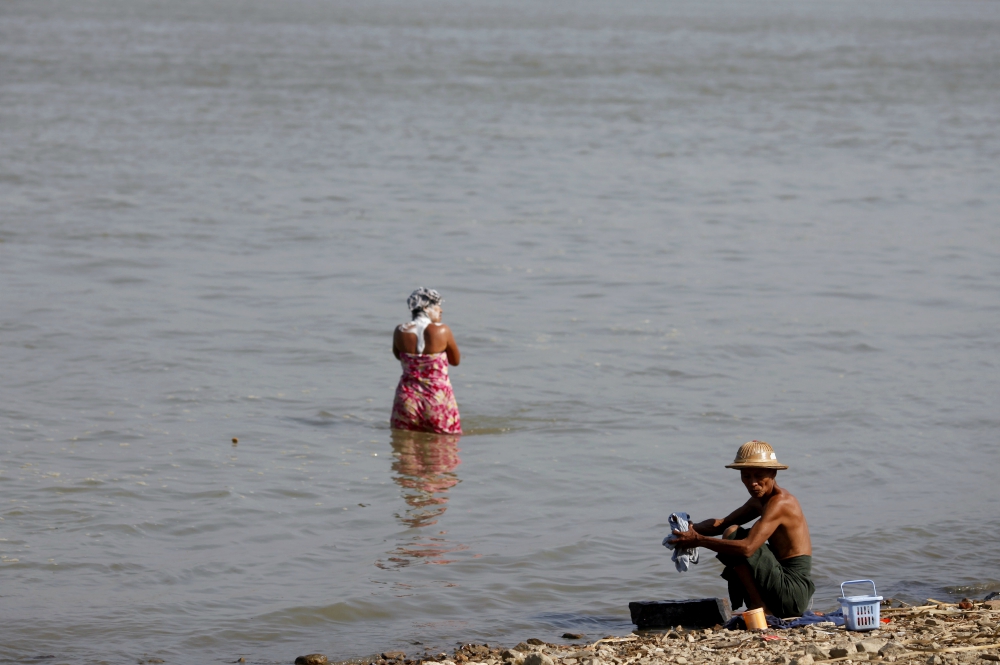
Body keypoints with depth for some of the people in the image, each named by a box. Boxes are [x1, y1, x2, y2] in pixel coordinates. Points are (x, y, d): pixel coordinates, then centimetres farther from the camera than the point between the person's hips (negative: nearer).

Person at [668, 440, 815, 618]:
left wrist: (699, 540, -25)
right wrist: (692, 529, -5)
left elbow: (747, 548, -28)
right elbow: (723, 523, 16)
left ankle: (759, 606, -11)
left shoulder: (779, 503, -17)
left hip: (792, 595, -10)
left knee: (733, 535, -13)